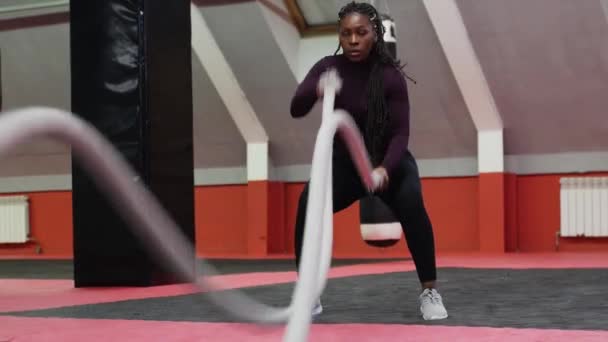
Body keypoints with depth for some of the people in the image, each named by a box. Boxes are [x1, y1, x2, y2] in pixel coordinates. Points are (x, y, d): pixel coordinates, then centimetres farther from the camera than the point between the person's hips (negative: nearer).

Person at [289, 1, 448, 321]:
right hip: (344, 162, 2)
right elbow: (296, 109, -24)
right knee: (308, 201, -26)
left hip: (389, 161, -2)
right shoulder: (328, 67, -12)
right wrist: (316, 92, -47)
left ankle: (429, 292, -18)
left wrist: (385, 168, -41)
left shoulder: (390, 75, -18)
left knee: (411, 203, -33)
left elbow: (400, 133, -22)